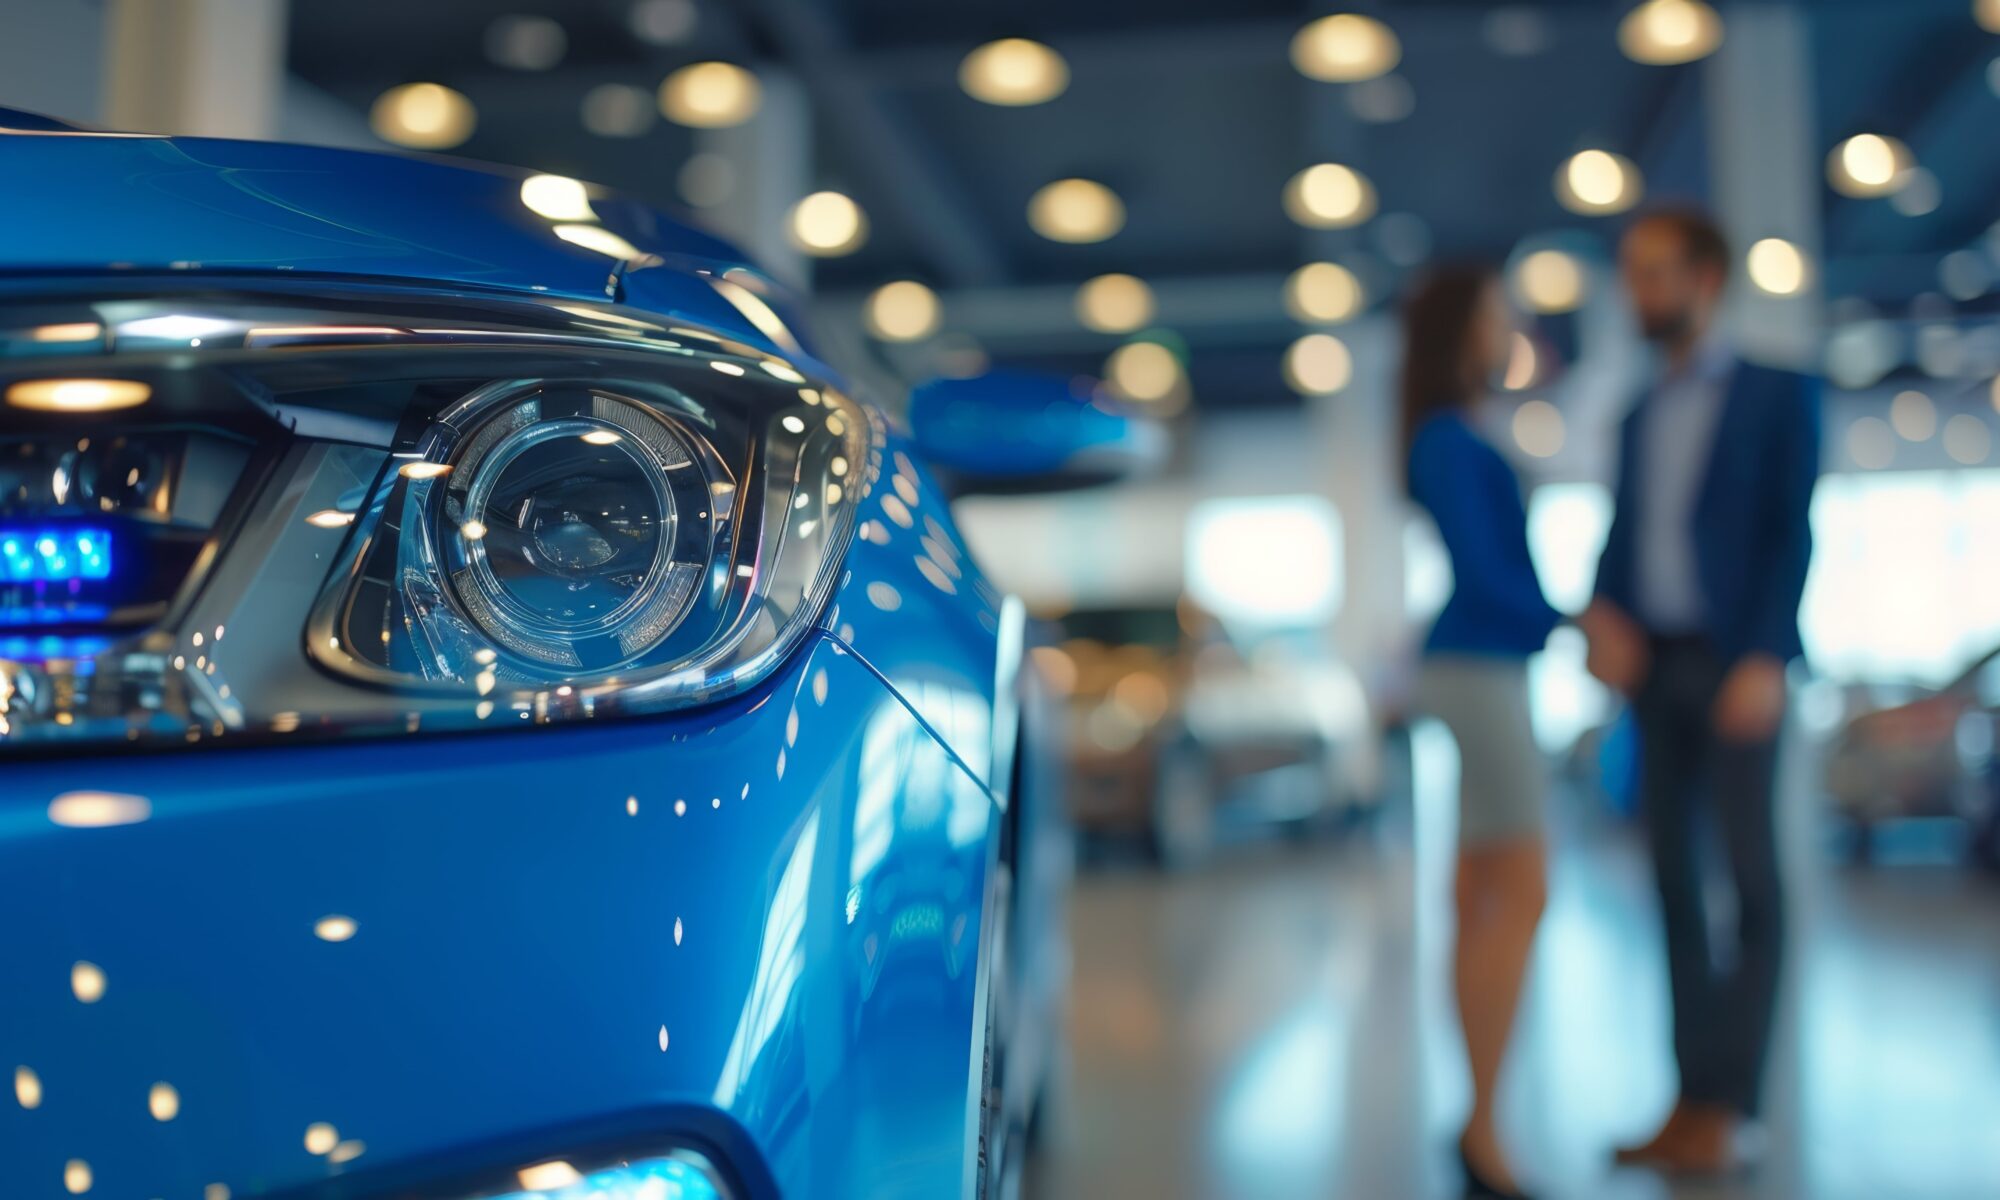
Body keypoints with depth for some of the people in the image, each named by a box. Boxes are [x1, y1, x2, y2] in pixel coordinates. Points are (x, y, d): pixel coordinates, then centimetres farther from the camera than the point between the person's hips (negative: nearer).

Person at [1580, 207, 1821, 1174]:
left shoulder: (1776, 395, 3)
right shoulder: (1641, 419, 20)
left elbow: (1791, 534, -5)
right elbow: (1622, 539, 14)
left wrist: (1766, 659, -15)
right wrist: (1600, 614, -6)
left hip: (1732, 663, -5)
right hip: (1653, 665, 6)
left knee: (1751, 877, -3)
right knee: (1674, 880, 5)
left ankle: (1728, 1106, 0)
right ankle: (1693, 1097, 10)